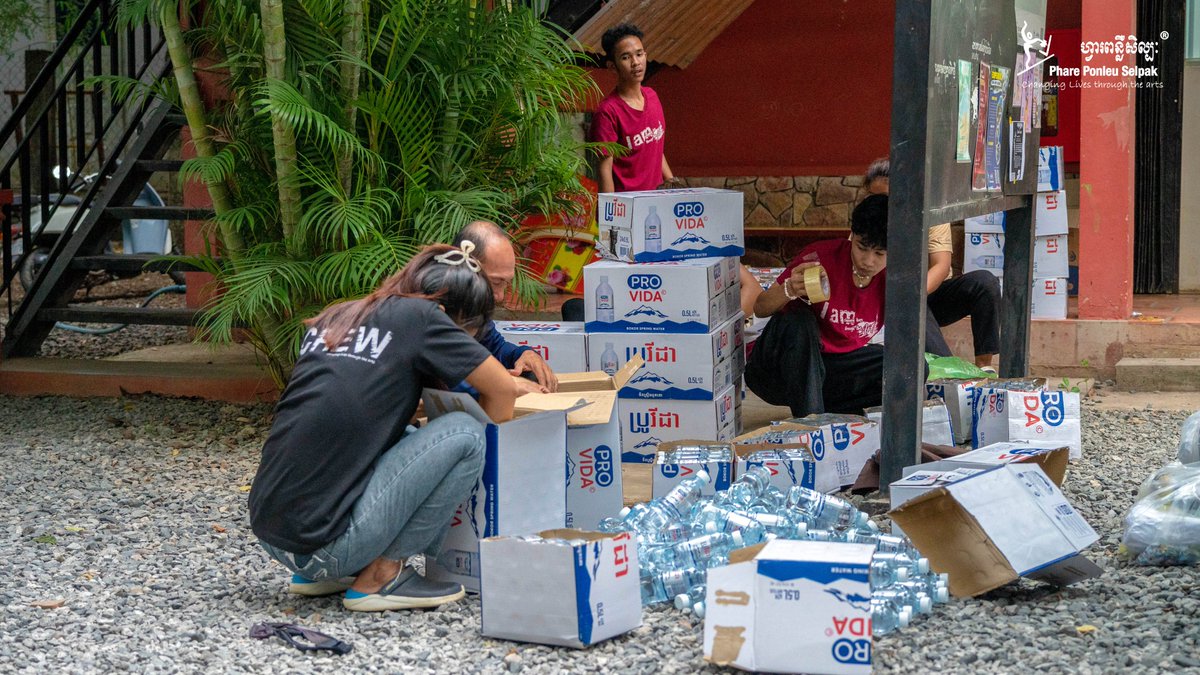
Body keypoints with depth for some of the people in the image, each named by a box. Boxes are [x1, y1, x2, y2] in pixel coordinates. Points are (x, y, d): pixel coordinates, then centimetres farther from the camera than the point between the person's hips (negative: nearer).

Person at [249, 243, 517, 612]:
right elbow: (502, 389, 3)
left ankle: (318, 576, 17)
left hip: (267, 529, 8)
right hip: (324, 547, -8)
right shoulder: (418, 315, -2)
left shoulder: (333, 317, 17)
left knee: (405, 437, 27)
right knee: (464, 434, -2)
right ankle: (380, 577, 0)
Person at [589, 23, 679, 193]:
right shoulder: (607, 112, -13)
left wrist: (672, 184, 14)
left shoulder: (652, 96, 9)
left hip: (655, 196, 7)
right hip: (625, 200, -6)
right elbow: (605, 169, -13)